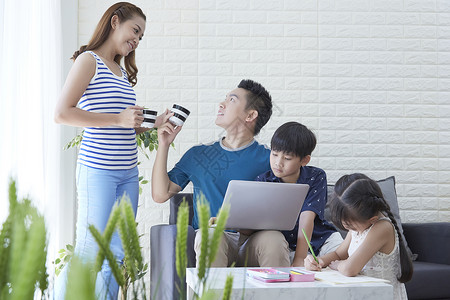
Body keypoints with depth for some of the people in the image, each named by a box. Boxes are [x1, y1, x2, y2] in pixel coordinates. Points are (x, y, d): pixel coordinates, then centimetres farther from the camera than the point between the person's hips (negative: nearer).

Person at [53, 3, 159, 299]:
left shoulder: (123, 71, 18)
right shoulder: (89, 60, -4)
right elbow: (62, 113, -15)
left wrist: (154, 125, 7)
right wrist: (119, 119, -17)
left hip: (128, 172, 8)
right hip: (98, 170, -8)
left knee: (117, 255, 9)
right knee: (89, 254, -5)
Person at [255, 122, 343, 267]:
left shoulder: (316, 177, -9)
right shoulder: (263, 181, -5)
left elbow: (307, 217, -20)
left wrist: (299, 259, -28)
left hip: (319, 238, 0)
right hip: (285, 243, 0)